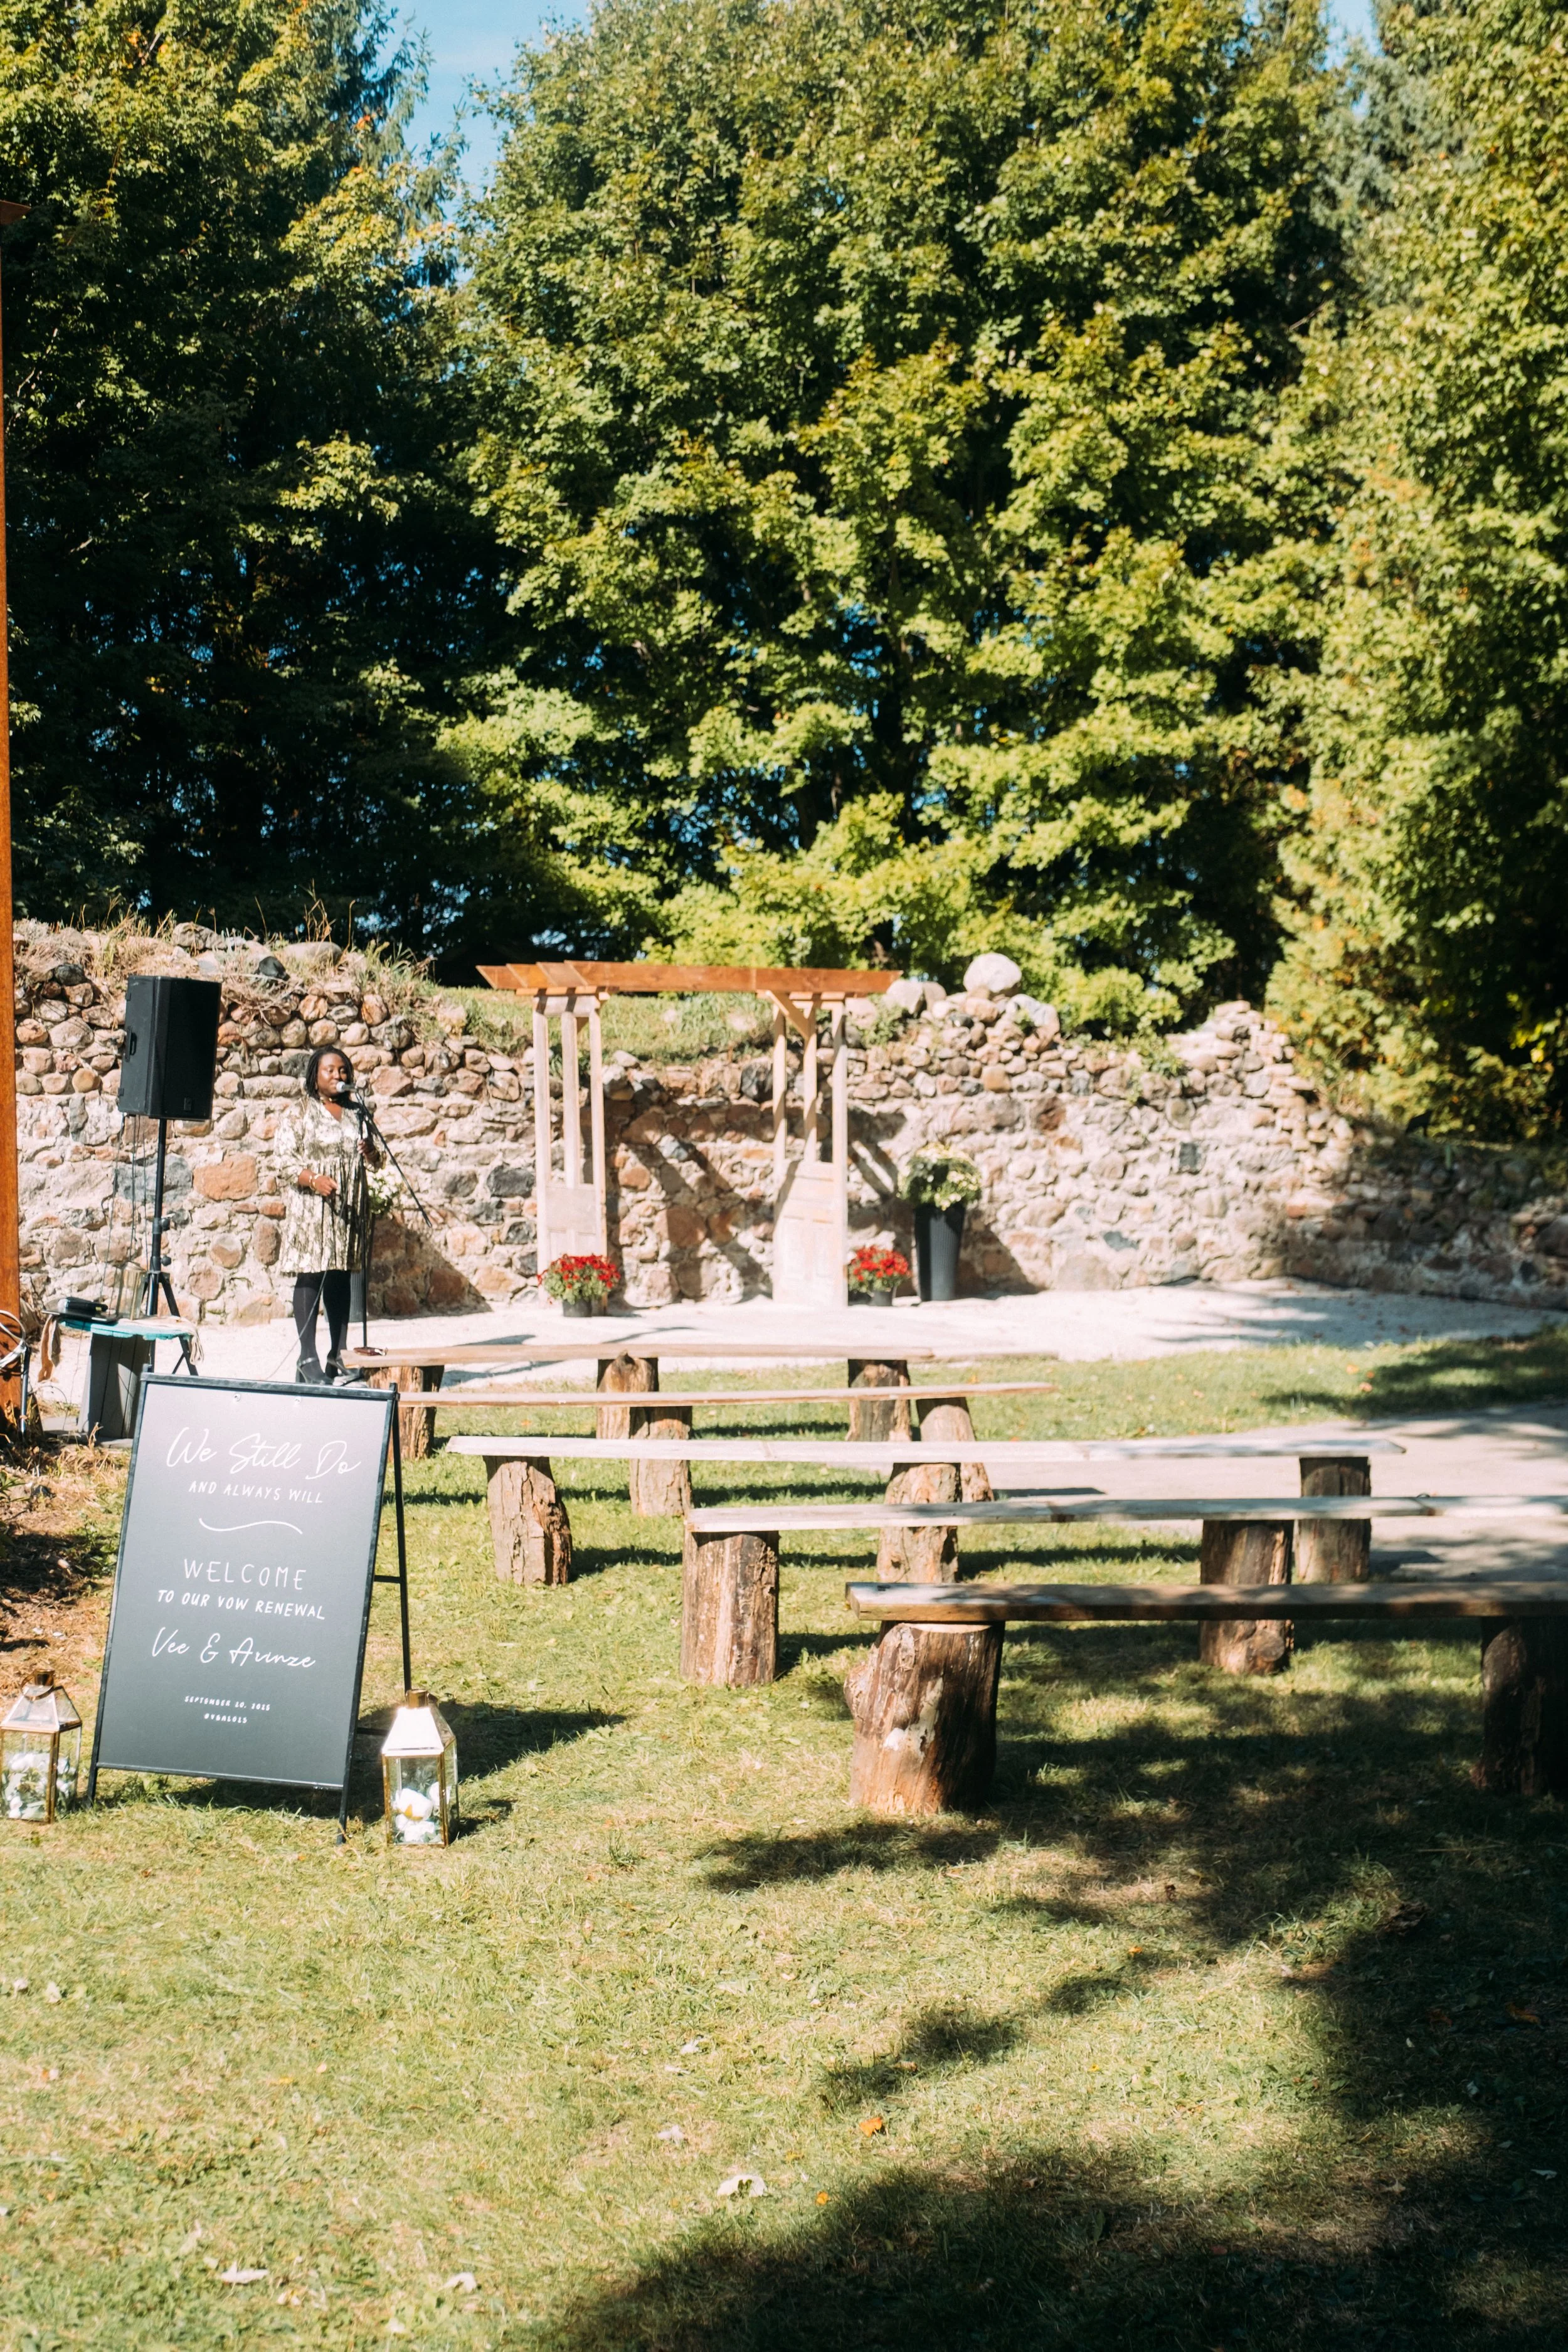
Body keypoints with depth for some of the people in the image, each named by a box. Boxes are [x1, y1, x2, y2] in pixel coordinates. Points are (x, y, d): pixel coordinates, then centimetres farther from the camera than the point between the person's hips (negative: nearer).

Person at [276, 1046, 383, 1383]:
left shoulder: (356, 1114, 16)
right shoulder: (298, 1115, 1)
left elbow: (375, 1162, 19)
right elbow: (286, 1159, -7)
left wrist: (370, 1152, -6)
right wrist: (313, 1179, -23)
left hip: (349, 1207, 5)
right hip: (311, 1207, -5)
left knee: (341, 1278, 6)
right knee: (310, 1277, -7)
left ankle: (338, 1355, 10)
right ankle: (308, 1358, -5)